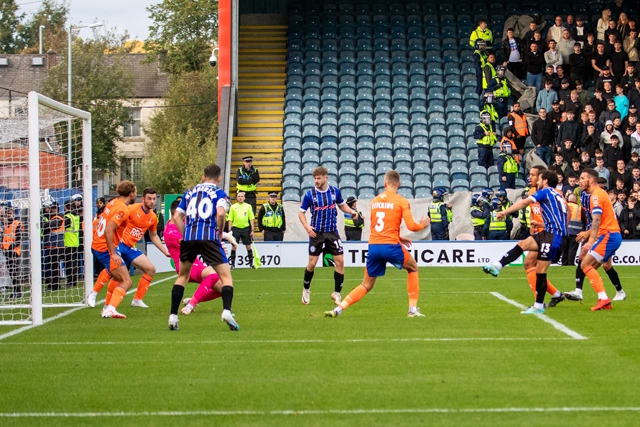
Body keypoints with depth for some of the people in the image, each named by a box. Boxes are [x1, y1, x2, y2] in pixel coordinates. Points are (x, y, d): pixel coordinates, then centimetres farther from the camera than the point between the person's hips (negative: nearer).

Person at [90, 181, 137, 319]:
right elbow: (109, 230, -27)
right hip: (106, 249, -9)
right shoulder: (122, 210, -17)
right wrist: (113, 254, -27)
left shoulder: (113, 203, 10)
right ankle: (110, 310, -27)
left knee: (118, 278, 26)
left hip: (97, 245, 9)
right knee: (126, 282, -12)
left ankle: (108, 307, 26)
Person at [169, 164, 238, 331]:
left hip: (188, 237, 4)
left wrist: (186, 234, 15)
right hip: (209, 237, -4)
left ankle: (173, 316, 14)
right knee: (226, 276, 3)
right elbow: (220, 213, -11)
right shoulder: (219, 193, 8)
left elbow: (176, 217, 15)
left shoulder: (189, 193, 21)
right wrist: (220, 233, 2)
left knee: (182, 276, 21)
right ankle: (226, 311, -19)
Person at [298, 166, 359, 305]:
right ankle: (306, 290, 23)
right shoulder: (310, 194, -8)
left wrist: (351, 211, -4)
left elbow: (342, 205, 16)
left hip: (332, 232, 2)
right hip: (316, 233, -2)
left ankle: (337, 294, 7)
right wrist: (307, 227, -15)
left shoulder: (335, 191, -1)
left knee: (340, 261, -6)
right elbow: (301, 213, 0)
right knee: (312, 263, -2)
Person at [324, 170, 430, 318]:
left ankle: (338, 309, -2)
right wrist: (422, 224, 15)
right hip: (391, 245, -4)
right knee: (413, 268, 24)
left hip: (373, 246, 4)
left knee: (367, 284, 15)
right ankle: (413, 309, 17)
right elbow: (411, 226, -7)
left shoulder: (375, 201, 16)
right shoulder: (401, 201, 0)